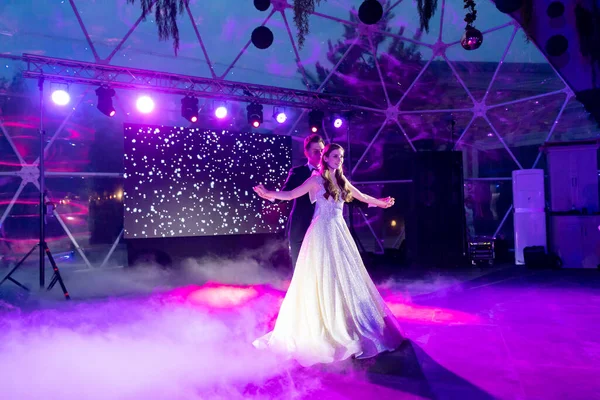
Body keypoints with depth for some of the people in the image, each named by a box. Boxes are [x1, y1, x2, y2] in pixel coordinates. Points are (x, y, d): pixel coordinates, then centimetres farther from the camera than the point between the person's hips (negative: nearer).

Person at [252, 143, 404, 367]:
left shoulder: (341, 181, 13)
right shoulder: (316, 179, -6)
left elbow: (361, 196, 27)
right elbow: (291, 194, -12)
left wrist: (381, 202, 39)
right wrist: (269, 194, -27)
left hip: (339, 232, 7)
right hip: (322, 232, -7)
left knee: (344, 277, 9)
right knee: (323, 277, -2)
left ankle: (345, 324, 21)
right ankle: (323, 326, 10)